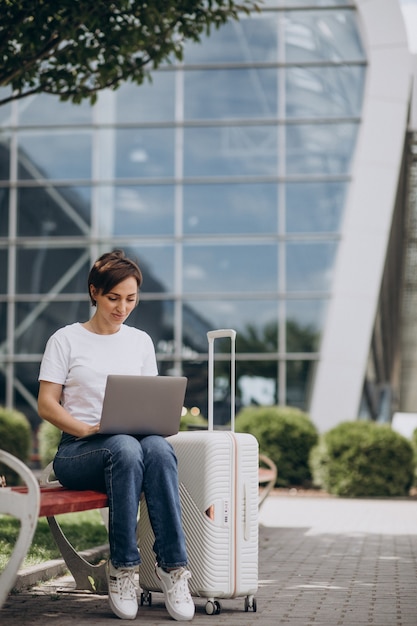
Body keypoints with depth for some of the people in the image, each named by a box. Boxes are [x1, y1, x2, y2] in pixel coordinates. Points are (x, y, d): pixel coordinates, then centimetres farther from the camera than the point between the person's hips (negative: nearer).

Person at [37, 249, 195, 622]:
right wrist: (87, 429, -17)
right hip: (76, 451, -3)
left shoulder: (141, 341, 18)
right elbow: (46, 405, 0)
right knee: (125, 448, -39)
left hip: (135, 441, 3)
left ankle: (173, 566, -35)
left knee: (158, 449, -35)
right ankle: (122, 567, -29)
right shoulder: (66, 340, 6)